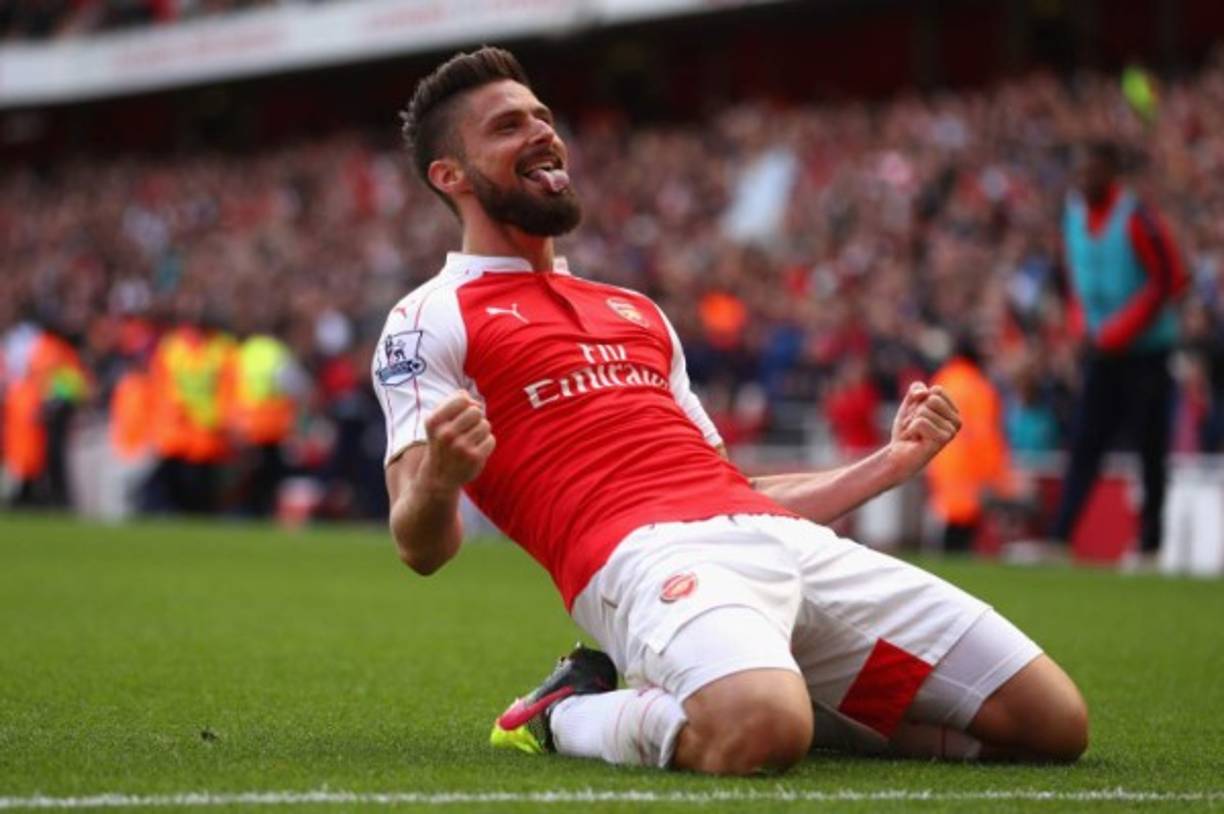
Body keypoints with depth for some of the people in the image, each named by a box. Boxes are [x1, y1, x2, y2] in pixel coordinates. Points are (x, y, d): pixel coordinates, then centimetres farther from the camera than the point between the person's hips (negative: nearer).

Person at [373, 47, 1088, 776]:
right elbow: (422, 547, -3)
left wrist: (891, 463, 27)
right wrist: (439, 481, -26)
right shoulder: (432, 319, 9)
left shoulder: (639, 312, 31)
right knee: (760, 734, -41)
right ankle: (572, 713, -9)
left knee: (1054, 721, -4)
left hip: (784, 539, 7)